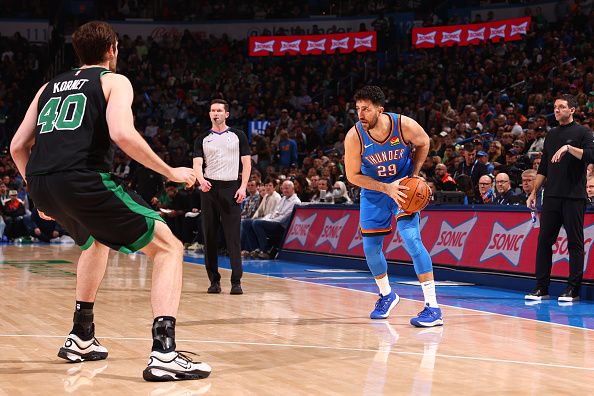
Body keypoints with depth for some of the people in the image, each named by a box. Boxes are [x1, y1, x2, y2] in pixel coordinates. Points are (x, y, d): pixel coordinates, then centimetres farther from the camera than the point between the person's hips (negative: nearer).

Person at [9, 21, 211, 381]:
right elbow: (122, 133, -10)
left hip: (41, 185, 7)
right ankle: (165, 354, -14)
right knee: (169, 248, 3)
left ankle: (81, 339, 36)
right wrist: (170, 172, -1)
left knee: (96, 240, 37)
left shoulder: (50, 86, 27)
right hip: (82, 180, -7)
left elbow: (18, 145, 23)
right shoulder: (114, 81, 10)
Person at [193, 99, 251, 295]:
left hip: (231, 188, -2)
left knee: (233, 237, -7)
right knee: (210, 237, 2)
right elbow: (197, 163, -1)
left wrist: (243, 186, -6)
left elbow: (246, 162, 7)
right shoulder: (202, 139, 10)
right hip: (209, 188, 2)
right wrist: (201, 180, -23)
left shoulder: (238, 135, 9)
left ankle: (236, 281, -7)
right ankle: (214, 280, 10)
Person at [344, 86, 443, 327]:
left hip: (404, 186, -2)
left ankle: (433, 307, -20)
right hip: (374, 191, 2)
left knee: (411, 239, -20)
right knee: (371, 248, 6)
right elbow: (353, 175, -13)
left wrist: (414, 174, -10)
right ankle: (386, 295, 35)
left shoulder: (405, 126, -24)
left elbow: (423, 143, 0)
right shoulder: (354, 137, -23)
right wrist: (386, 188, -23)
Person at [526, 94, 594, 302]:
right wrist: (533, 192, 16)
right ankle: (541, 287, 6)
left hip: (574, 197, -5)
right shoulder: (551, 134, 17)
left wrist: (569, 148, -25)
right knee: (544, 240, 2)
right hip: (552, 196, 5)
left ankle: (573, 289, 2)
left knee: (575, 242, -2)